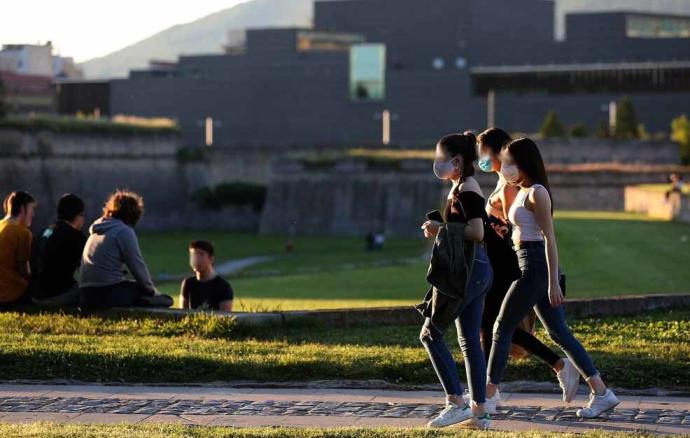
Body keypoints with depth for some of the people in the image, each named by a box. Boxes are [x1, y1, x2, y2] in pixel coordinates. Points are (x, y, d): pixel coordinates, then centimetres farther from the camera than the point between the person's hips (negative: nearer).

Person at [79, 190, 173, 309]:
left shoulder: (96, 230, 21)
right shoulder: (124, 231, -4)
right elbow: (138, 266, -3)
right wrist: (151, 289, 12)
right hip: (109, 293, -8)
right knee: (165, 300, 0)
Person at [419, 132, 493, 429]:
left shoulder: (466, 189, -14)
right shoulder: (459, 188, 17)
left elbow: (477, 232, -23)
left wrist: (441, 229, -16)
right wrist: (440, 230, 10)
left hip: (469, 269, -10)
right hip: (475, 270, 10)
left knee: (430, 333, -7)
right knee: (469, 340, 10)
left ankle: (455, 403, -8)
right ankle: (478, 412, 10)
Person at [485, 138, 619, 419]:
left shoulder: (536, 193, -12)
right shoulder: (522, 193, 16)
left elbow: (549, 238, -17)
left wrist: (553, 282, -20)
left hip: (535, 266, -10)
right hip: (530, 267, 10)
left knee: (503, 328, -2)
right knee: (558, 333, 7)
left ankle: (488, 396, 4)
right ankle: (601, 393, 5)